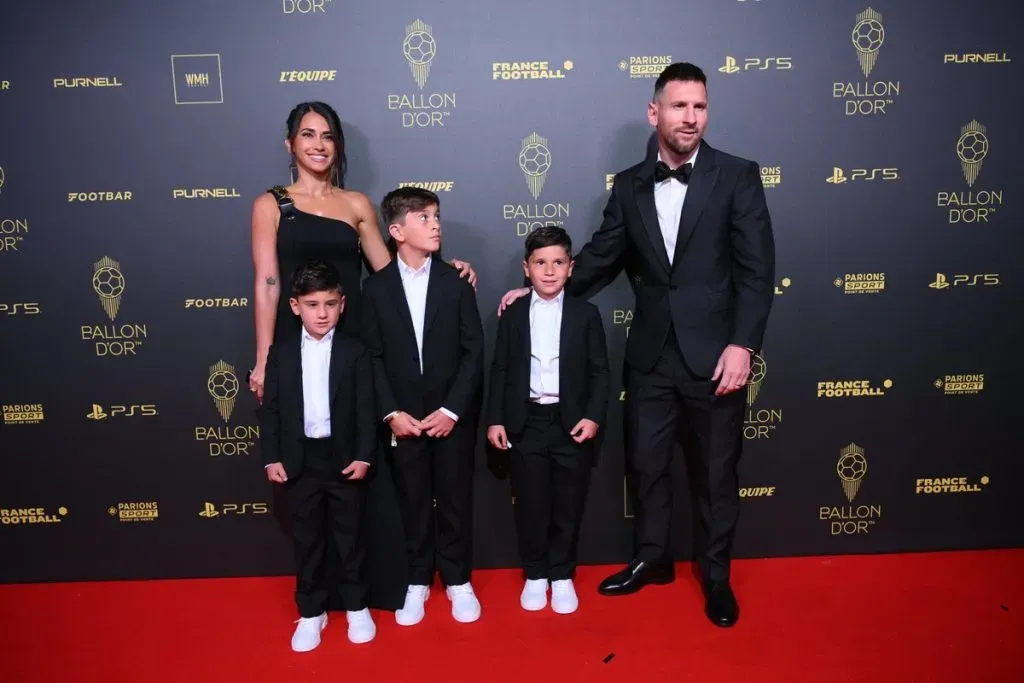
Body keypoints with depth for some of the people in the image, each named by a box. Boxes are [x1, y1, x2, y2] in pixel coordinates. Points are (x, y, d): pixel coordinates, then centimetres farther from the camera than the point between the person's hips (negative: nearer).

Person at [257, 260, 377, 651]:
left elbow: (365, 408, -4)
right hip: (300, 461, 1)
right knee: (306, 540, 12)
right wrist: (271, 458, -2)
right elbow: (270, 408, 3)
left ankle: (356, 606, 27)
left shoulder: (355, 351, -2)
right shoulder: (281, 351, 2)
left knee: (350, 536, 11)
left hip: (344, 458, -1)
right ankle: (311, 612, 26)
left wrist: (364, 456, -10)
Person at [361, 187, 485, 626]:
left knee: (455, 501, 9)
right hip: (402, 418, 0)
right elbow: (372, 357, -1)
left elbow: (474, 351, -4)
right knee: (413, 503, 11)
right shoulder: (376, 287, 0)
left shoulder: (456, 282, -1)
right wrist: (390, 413, -10)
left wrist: (452, 410, -11)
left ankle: (458, 581, 26)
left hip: (452, 416, 0)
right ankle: (417, 582, 27)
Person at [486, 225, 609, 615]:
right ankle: (535, 575, 24)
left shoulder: (586, 314, 3)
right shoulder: (513, 315, 6)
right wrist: (495, 419, -2)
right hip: (526, 424, 1)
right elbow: (499, 371, 5)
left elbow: (599, 371, 1)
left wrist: (593, 416, -10)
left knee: (568, 506, 8)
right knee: (530, 505, 7)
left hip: (572, 423, 0)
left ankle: (562, 576, 24)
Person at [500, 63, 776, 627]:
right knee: (646, 463, 14)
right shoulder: (629, 185, 6)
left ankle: (715, 574, 32)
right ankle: (652, 558, 36)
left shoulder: (737, 176, -4)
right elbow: (601, 257, 12)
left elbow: (757, 269, -8)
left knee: (715, 471, 10)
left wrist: (742, 344, -16)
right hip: (650, 354, 3)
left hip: (713, 353, -3)